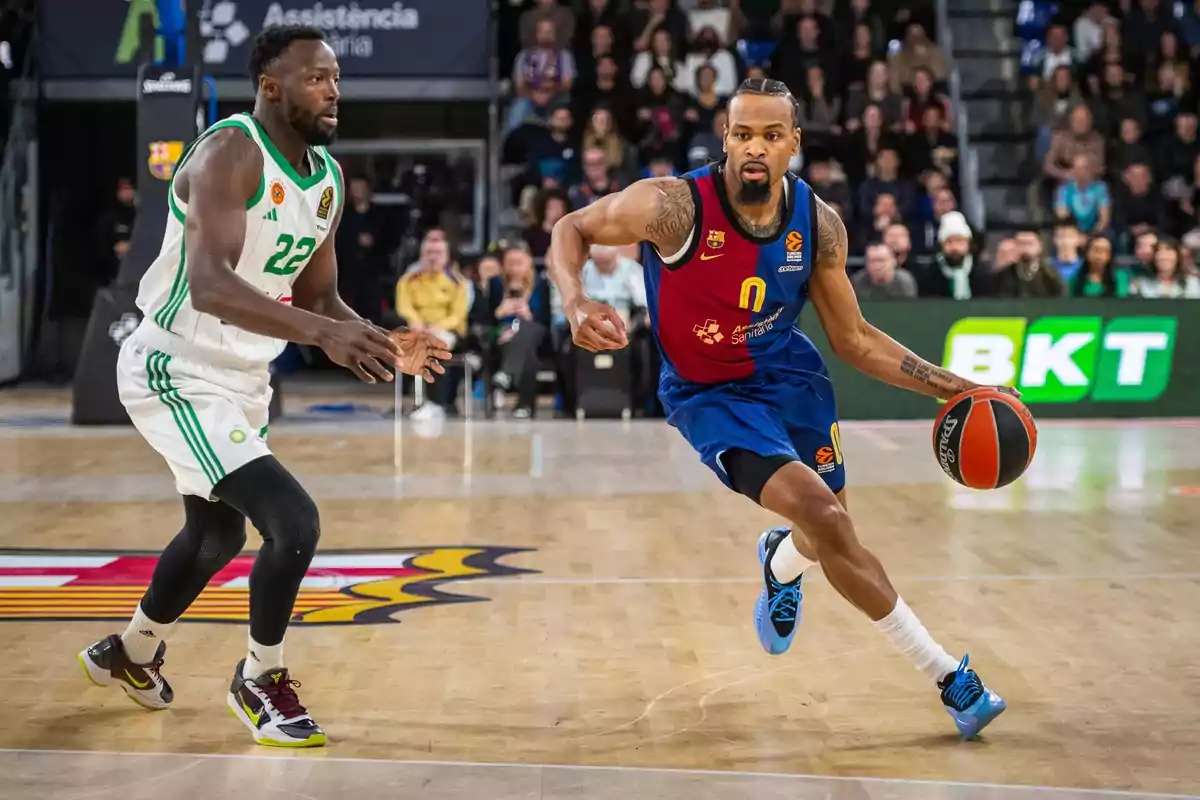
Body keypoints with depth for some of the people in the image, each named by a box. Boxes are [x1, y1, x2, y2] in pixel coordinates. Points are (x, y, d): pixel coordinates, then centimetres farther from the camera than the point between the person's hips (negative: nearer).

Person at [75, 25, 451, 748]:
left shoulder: (327, 176, 3)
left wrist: (383, 345, -7)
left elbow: (317, 298, 12)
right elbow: (210, 285, -38)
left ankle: (129, 654, 53)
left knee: (217, 534, 26)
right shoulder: (230, 153, -24)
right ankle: (261, 682, 6)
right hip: (177, 375, -9)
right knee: (293, 521, -19)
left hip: (242, 381, 10)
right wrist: (325, 334, -48)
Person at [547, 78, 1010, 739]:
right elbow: (571, 230, -10)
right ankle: (944, 673, -8)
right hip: (709, 393, -5)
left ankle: (780, 563, 56)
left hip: (788, 373, 5)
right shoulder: (675, 206, -25)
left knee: (830, 536, 14)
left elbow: (853, 339, 0)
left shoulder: (818, 224, -12)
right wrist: (576, 305, -30)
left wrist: (947, 386, -7)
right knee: (823, 516, -22)